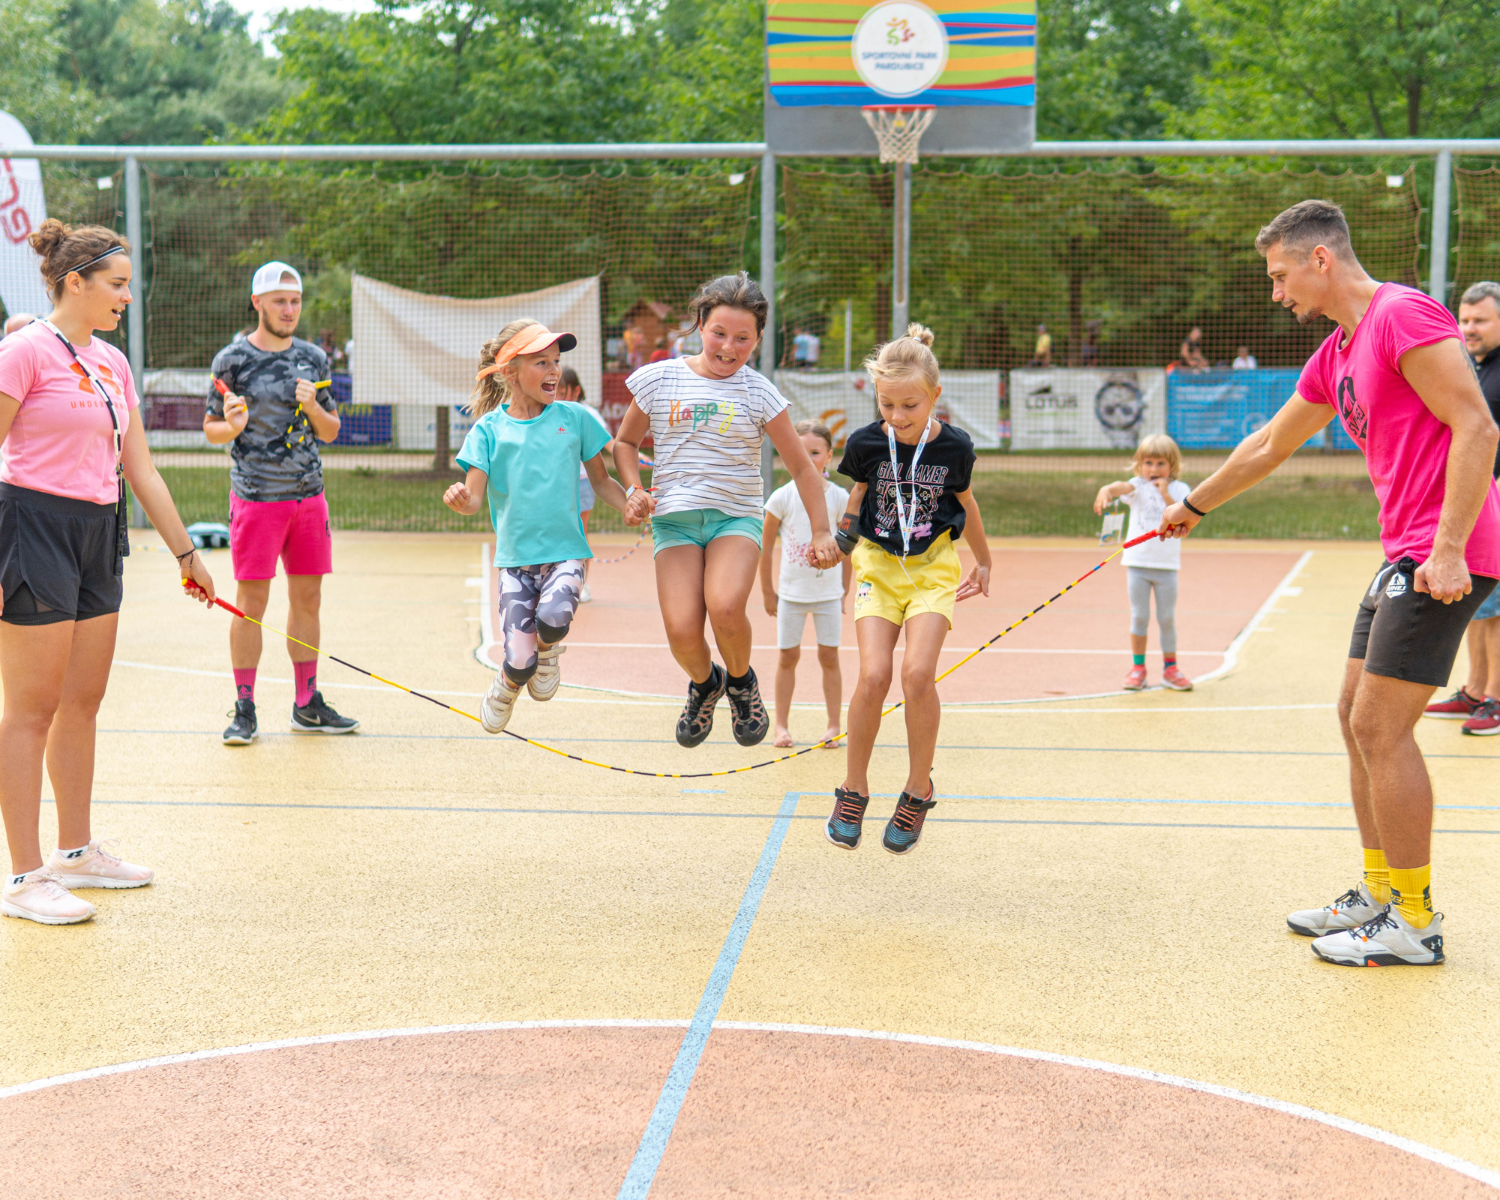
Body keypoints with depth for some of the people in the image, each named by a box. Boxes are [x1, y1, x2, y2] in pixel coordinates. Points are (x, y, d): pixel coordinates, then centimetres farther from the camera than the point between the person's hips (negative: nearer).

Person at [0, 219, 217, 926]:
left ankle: (76, 851, 26)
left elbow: (140, 470, 18)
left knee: (83, 701, 14)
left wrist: (184, 551, 20)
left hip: (98, 536, 8)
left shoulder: (112, 363, 13)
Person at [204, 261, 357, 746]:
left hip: (309, 496, 4)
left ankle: (307, 705, 17)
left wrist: (313, 406, -7)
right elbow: (211, 429, 3)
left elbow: (331, 431, 13)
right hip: (255, 497, -4)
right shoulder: (232, 359, -2)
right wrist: (233, 426, -19)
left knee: (308, 598, 8)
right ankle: (244, 709, 5)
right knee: (251, 601, -3)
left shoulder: (314, 357, 10)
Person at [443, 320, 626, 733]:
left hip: (565, 551, 0)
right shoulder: (489, 429, -1)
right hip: (516, 556, 0)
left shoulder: (575, 417, 1)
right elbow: (473, 500, -6)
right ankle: (504, 690, 30)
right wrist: (459, 500, -30)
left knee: (552, 618, -30)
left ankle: (548, 649, 8)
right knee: (520, 662, -8)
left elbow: (600, 480, 12)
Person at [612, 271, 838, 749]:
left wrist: (821, 533, 4)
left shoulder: (759, 393, 1)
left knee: (725, 607, -29)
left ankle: (741, 682, 5)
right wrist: (634, 491, 0)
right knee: (682, 630, -18)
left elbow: (802, 467, 8)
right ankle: (704, 683, 20)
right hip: (675, 518, 1)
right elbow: (625, 442, 18)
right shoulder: (659, 380, 4)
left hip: (737, 516, -1)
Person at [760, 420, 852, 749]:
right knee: (787, 657, 6)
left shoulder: (839, 497, -6)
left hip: (828, 592, 0)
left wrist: (844, 591, 5)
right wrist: (767, 591, 3)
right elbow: (765, 547, 0)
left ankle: (834, 726, 13)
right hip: (791, 592, 0)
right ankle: (782, 725, 16)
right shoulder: (782, 497, -8)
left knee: (829, 656, 4)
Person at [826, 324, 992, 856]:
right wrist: (844, 532, 0)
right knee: (873, 676, -14)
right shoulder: (866, 443, -10)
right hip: (877, 563, 1)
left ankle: (918, 791, 1)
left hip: (933, 565, -1)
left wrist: (983, 562, 22)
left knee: (918, 673, -18)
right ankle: (853, 790, 5)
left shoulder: (953, 446, -10)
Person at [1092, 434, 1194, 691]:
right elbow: (1123, 487, -23)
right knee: (1139, 617, 6)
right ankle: (1138, 668, 15)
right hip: (1137, 562, 0)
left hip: (1167, 565, 0)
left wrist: (1165, 495, -19)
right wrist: (1106, 490, -45)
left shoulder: (1179, 489, 3)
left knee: (1167, 619, 7)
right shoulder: (1138, 486, 1)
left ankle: (1170, 669, 18)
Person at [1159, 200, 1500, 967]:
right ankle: (1379, 895, 23)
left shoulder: (1404, 315, -12)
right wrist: (1194, 505, 41)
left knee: (1381, 728, -8)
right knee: (1358, 720, 13)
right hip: (1403, 556, 10)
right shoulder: (1336, 354, 17)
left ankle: (1414, 922, 2)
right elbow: (1269, 446, 31)